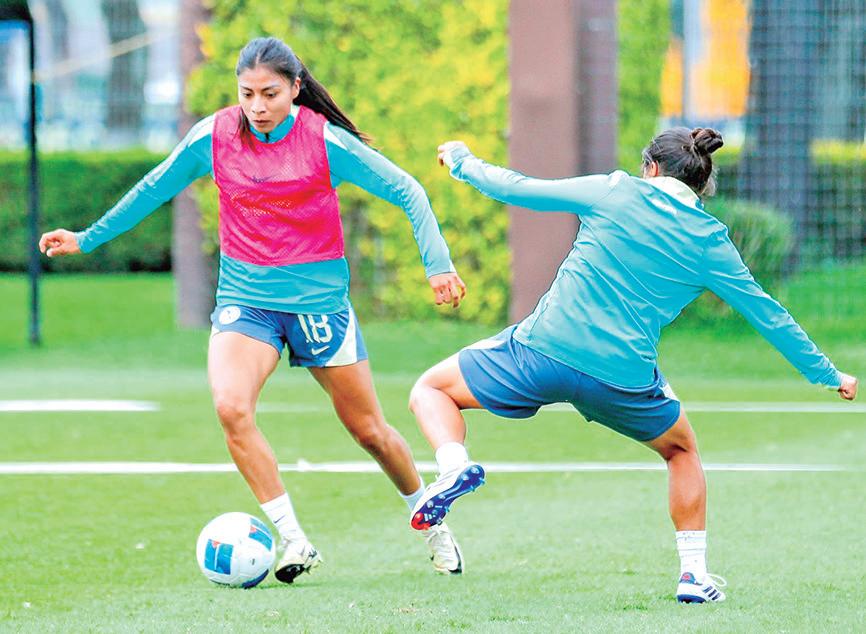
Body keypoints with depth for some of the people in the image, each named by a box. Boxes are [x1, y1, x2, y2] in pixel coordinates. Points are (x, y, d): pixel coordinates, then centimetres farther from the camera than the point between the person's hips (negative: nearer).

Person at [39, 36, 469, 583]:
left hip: (319, 301, -1)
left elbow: (406, 192, -4)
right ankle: (293, 541, -19)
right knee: (231, 406, -27)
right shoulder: (213, 138, -5)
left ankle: (432, 522, 36)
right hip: (244, 301, 1)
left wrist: (437, 263, -12)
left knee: (369, 430, 8)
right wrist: (88, 239, 17)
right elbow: (154, 190, 11)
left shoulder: (326, 141, -12)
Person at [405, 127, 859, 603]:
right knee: (682, 450, 31)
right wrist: (828, 375, 22)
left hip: (543, 350, -1)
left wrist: (463, 162, 29)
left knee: (431, 389, 16)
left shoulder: (615, 192, 4)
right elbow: (768, 316, 11)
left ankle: (454, 467, -16)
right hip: (622, 381, 2)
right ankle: (693, 573, 22)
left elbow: (516, 189, 10)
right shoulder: (710, 242, 6)